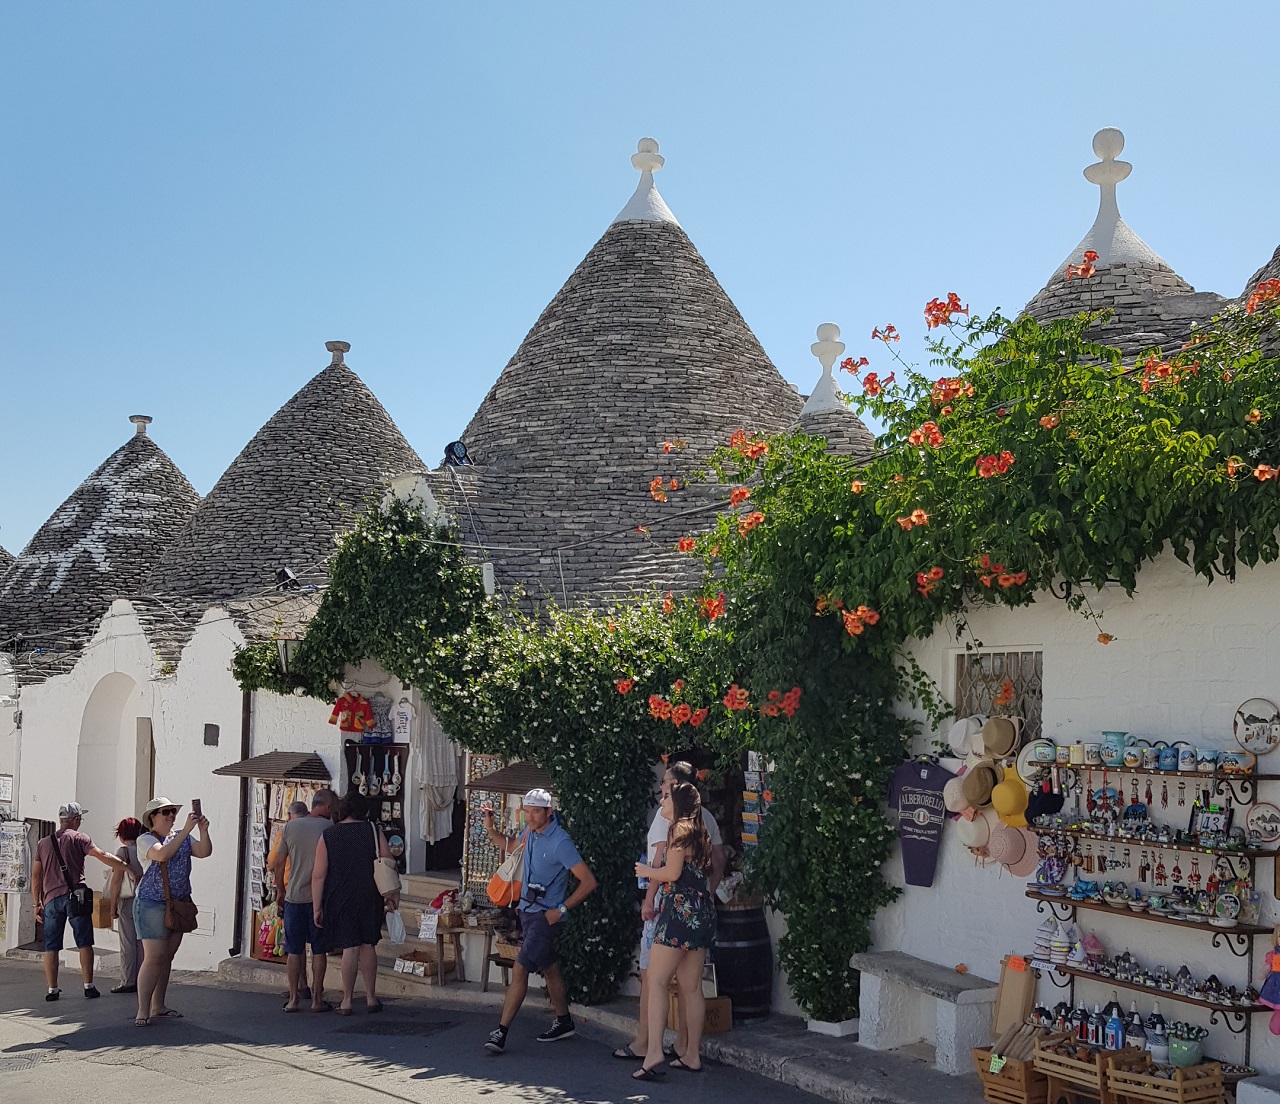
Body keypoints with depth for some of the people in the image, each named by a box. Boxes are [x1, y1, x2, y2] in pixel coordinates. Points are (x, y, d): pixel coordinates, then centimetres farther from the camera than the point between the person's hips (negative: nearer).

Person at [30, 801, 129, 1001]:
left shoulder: (43, 843, 15)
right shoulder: (77, 838, 1)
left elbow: (36, 876, 14)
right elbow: (102, 855, -10)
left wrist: (37, 903, 18)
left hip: (51, 899, 4)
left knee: (51, 946, 6)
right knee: (84, 943, 2)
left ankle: (52, 989, 5)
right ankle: (88, 986, 0)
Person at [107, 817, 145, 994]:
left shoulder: (123, 852, -7)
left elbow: (116, 881, -9)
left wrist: (113, 906, -3)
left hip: (129, 902, -5)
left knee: (127, 944, 0)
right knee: (141, 943, 9)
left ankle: (128, 982, 1)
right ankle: (140, 981, 10)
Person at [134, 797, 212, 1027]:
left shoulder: (182, 837, 11)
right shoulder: (146, 839, -7)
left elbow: (204, 852, -2)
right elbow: (162, 854, -28)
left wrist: (203, 831, -20)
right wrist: (186, 830, -31)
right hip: (152, 904, -7)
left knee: (167, 956, 11)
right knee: (154, 958, -10)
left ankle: (158, 1007, 20)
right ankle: (143, 1012, -7)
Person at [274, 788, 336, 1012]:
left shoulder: (289, 828, 2)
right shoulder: (329, 828, -5)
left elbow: (278, 864, 4)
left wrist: (280, 890, 16)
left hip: (294, 895, 2)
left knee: (294, 949, 9)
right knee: (319, 949, 6)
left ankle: (293, 998, 10)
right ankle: (316, 998, 8)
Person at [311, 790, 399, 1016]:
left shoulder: (328, 836, -2)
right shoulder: (373, 831, 0)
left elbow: (318, 875, -4)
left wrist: (317, 908, 0)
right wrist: (393, 893, 7)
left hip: (339, 899, -1)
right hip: (369, 898, 1)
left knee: (350, 948, 1)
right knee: (368, 945, 12)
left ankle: (347, 1001, 4)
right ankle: (371, 997, 14)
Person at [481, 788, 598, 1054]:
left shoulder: (560, 842, -19)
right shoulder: (531, 832, 5)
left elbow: (589, 881, -18)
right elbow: (510, 845, 28)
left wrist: (561, 909, -18)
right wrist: (490, 828, 9)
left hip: (545, 915, -8)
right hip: (528, 910, 8)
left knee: (519, 970, -12)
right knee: (549, 969, 18)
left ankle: (501, 1031, -10)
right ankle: (563, 1022, 30)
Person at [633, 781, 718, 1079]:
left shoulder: (679, 828, -8)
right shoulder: (699, 831, 18)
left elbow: (672, 872, -16)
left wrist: (647, 871, 2)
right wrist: (655, 875, 24)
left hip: (680, 909, -9)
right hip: (702, 910, 9)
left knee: (657, 981, -10)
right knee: (691, 987, 10)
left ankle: (654, 1051, -20)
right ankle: (692, 1055, 13)